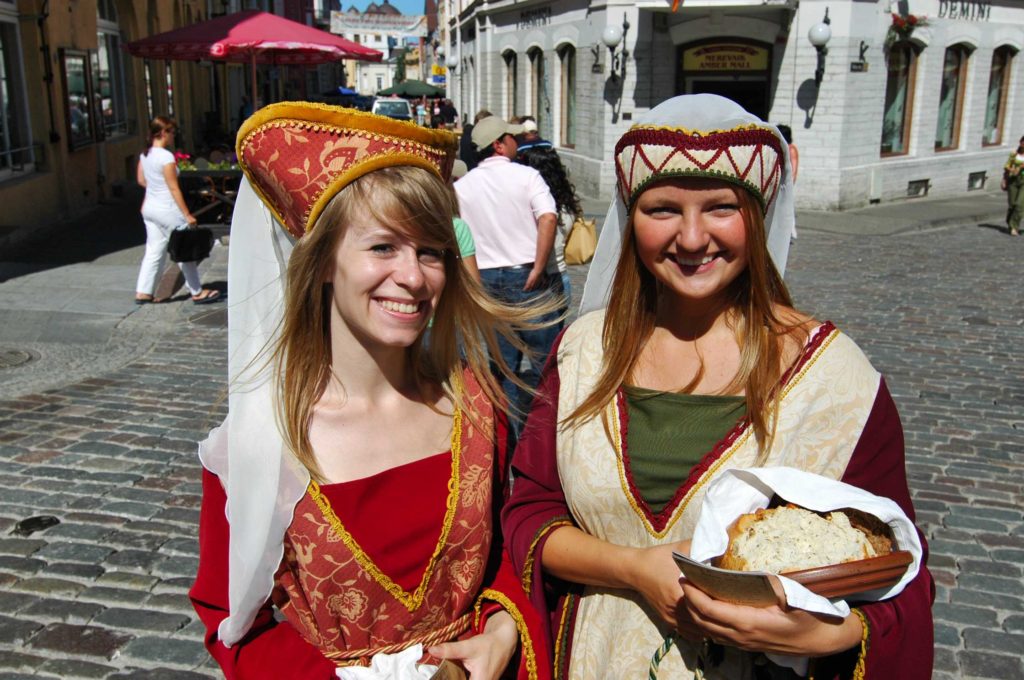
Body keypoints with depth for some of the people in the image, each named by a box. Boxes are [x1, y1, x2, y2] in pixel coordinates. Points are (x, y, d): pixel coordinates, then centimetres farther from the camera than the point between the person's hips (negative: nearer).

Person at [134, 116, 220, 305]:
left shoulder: (144, 155, 6)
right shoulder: (166, 156, -18)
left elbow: (141, 180, 17)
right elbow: (174, 188, -20)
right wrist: (187, 215, -19)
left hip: (149, 207, 8)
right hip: (166, 209, -8)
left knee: (154, 250, 13)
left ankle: (143, 292, 15)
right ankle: (197, 292, 12)